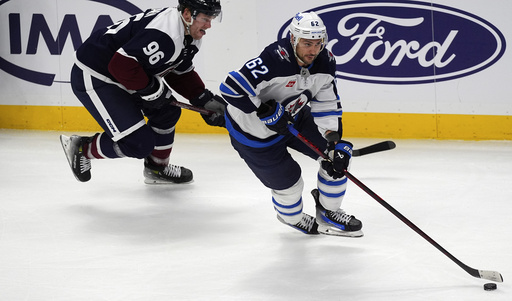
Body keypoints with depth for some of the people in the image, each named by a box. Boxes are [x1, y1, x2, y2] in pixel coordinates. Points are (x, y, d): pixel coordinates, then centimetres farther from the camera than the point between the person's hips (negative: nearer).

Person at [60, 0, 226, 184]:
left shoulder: (190, 37, 4)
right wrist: (152, 89, -21)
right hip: (94, 78, -11)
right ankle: (80, 148, 7)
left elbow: (182, 73, 18)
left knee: (168, 111, 15)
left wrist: (205, 100, 8)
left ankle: (156, 169, 31)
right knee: (139, 144, -13)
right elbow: (121, 65, -32)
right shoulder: (163, 35, -29)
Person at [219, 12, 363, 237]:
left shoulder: (324, 62, -13)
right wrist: (267, 112, -33)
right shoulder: (274, 60, -37)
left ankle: (328, 215, 21)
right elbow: (231, 89, -38)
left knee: (339, 154, 0)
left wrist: (334, 142, -17)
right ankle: (291, 217, 38)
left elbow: (327, 105, -6)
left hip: (293, 116, 7)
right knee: (288, 182, 1)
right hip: (253, 133, -7)